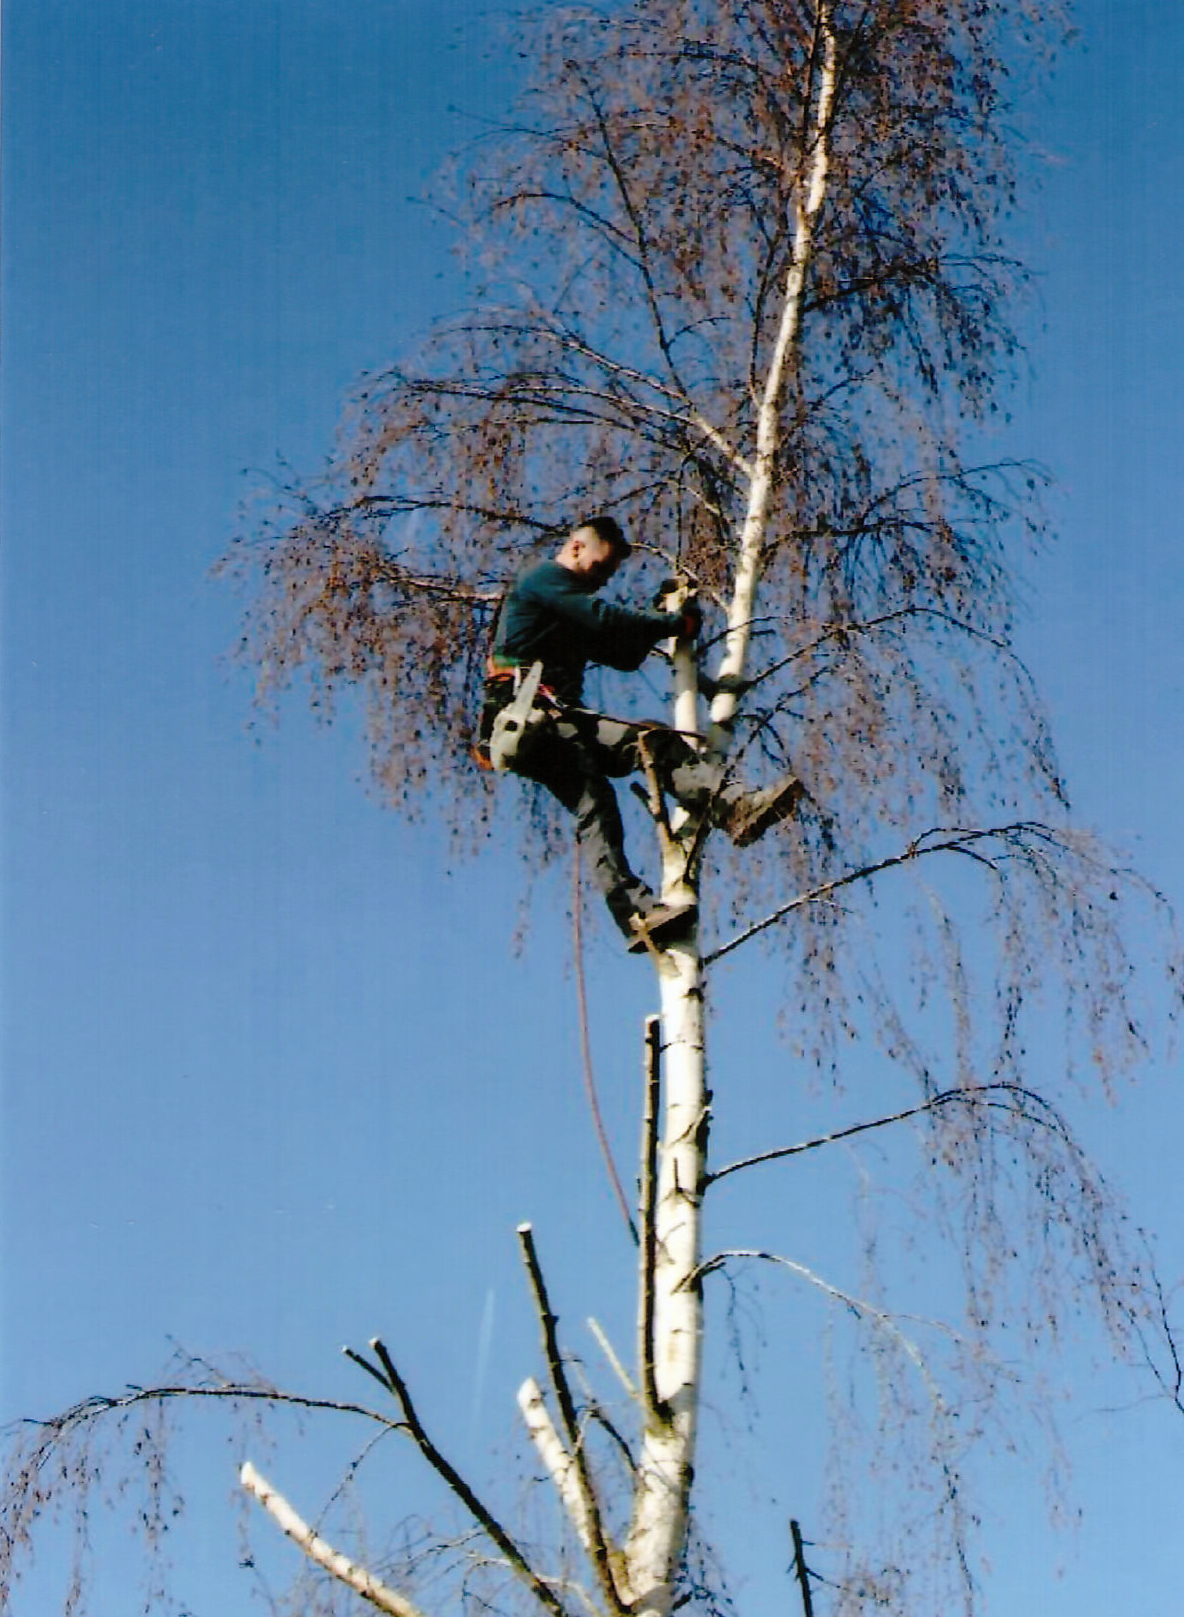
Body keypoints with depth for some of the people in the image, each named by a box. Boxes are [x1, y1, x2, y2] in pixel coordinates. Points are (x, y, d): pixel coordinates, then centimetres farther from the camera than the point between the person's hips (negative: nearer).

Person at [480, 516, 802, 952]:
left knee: (654, 742, -12)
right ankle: (636, 914, -38)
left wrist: (656, 622, 13)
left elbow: (623, 656, 29)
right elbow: (604, 619, -10)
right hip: (528, 711, -9)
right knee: (593, 801, -25)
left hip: (561, 717, 9)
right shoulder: (544, 578, 3)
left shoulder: (572, 609, 32)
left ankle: (734, 806, -33)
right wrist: (673, 624, -2)